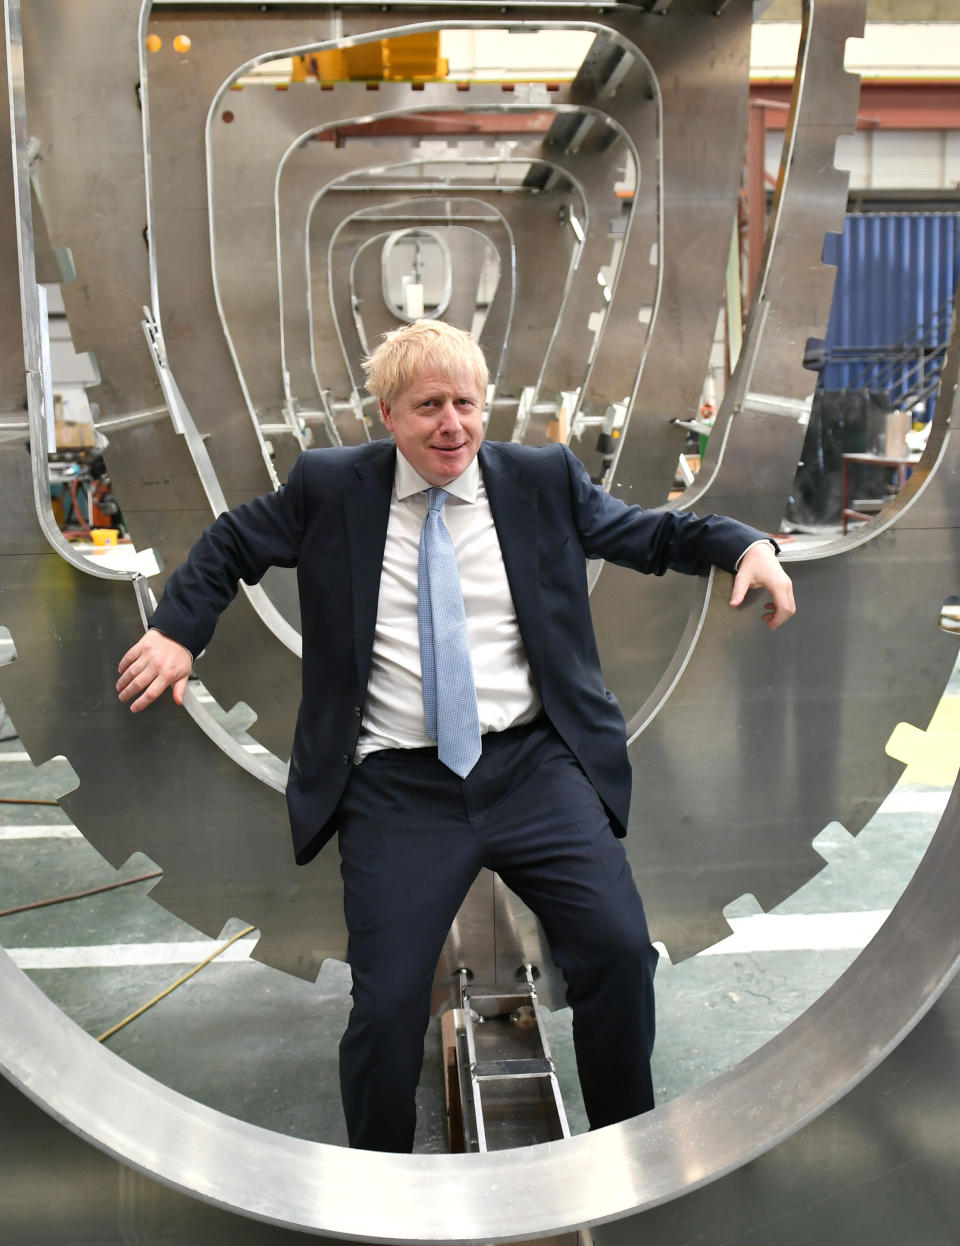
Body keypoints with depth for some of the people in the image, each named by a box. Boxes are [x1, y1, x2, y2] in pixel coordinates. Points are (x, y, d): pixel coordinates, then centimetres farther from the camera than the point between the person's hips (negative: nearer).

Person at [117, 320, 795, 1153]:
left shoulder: (544, 478, 10)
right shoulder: (329, 487, 7)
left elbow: (650, 534, 17)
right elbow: (231, 544, 20)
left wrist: (747, 544, 0)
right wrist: (177, 629, 6)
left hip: (534, 765, 1)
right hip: (397, 787, -1)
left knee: (620, 950, -13)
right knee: (387, 1004, -9)